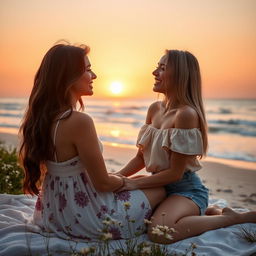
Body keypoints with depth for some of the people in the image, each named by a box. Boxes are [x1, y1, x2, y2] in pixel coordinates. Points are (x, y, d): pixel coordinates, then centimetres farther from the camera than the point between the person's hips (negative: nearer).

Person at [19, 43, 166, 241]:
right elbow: (103, 183, -21)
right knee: (159, 190, 11)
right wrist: (124, 180, 2)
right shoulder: (79, 121, -28)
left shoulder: (41, 116, -1)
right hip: (85, 220, -8)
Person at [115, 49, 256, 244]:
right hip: (161, 184, 9)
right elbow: (141, 157, 9)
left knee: (159, 233, -32)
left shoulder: (186, 113, -21)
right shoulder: (154, 109, 4)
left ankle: (233, 218, -5)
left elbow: (175, 173, -19)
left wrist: (134, 183, -17)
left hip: (186, 189, -9)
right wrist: (119, 176, -6)